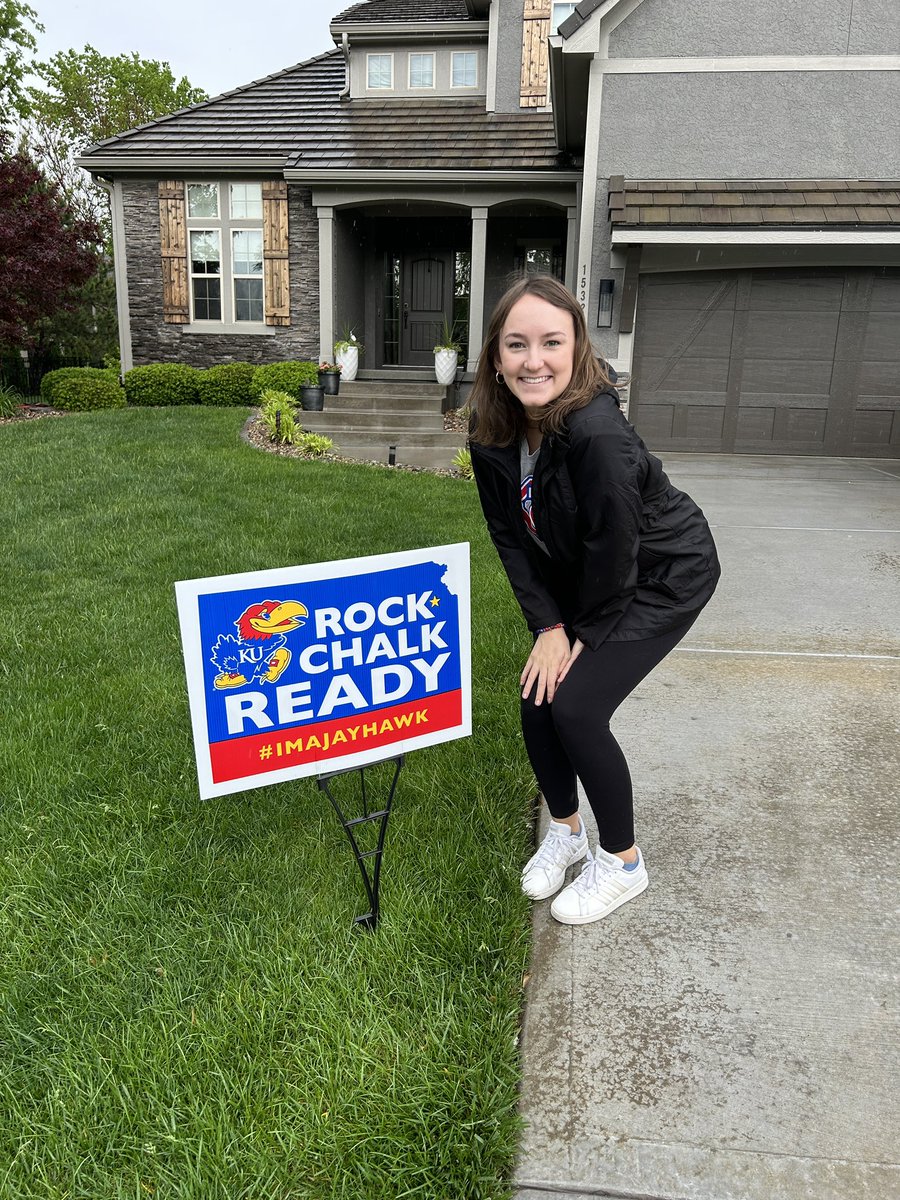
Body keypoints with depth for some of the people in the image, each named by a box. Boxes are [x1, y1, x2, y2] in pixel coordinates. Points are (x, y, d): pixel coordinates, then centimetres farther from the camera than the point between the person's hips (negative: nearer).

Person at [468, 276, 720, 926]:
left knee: (575, 705, -14)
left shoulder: (597, 432, -35)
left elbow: (613, 549, -27)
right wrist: (549, 626, -9)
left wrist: (586, 633, -12)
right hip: (578, 579, 7)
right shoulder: (493, 433, -13)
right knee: (538, 695, 1)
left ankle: (622, 862, 10)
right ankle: (566, 830, 28)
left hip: (665, 575, -6)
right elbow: (511, 536, -5)